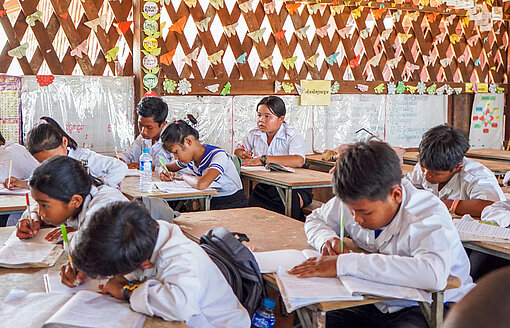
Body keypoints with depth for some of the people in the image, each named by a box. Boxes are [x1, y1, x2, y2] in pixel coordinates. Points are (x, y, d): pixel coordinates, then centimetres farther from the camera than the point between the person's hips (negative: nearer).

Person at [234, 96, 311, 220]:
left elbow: (298, 161, -28)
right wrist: (243, 154, -2)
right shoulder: (254, 134, 11)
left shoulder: (292, 135, -8)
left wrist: (263, 159, -27)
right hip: (263, 186, 4)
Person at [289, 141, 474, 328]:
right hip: (376, 304, 4)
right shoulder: (355, 200, -6)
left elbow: (433, 274, -46)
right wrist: (326, 239, -11)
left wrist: (344, 264, -44)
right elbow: (315, 219, 16)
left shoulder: (429, 214, -25)